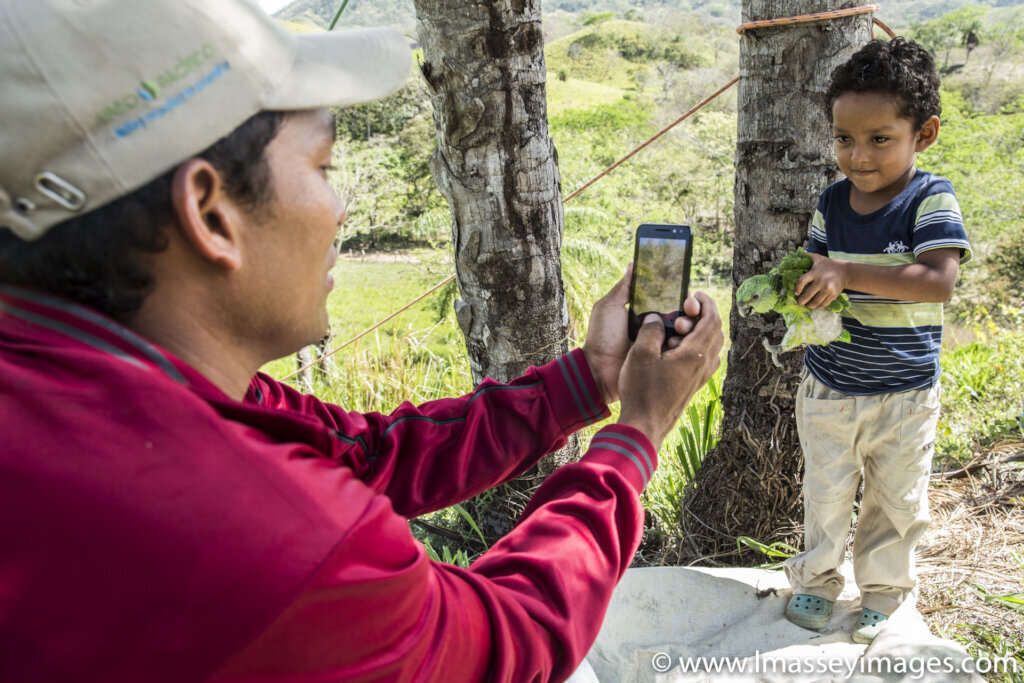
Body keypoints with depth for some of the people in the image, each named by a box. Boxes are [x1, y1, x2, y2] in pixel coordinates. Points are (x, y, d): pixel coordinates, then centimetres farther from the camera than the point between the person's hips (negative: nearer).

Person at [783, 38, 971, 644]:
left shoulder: (932, 199, -13)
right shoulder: (832, 202, -1)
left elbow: (939, 281, -26)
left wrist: (848, 275, -34)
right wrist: (801, 289, -16)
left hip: (904, 395, -2)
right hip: (829, 387, 3)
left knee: (898, 504, 16)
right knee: (825, 496, 15)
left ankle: (882, 592, 37)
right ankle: (816, 580, 36)